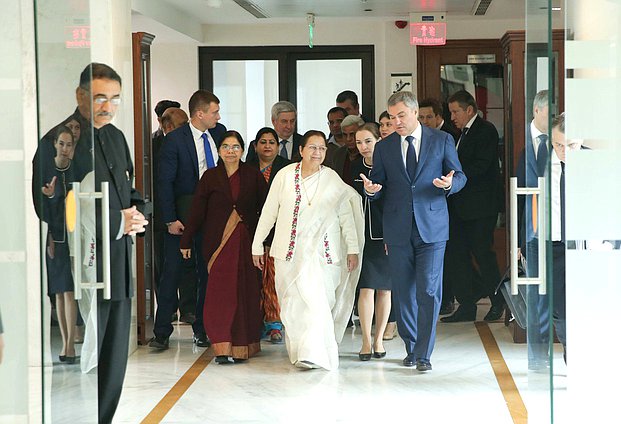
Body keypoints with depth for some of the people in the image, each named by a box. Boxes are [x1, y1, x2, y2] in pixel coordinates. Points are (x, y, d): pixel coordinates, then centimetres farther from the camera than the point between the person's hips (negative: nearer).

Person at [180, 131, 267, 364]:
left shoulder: (253, 176, 5)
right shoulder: (210, 177, 5)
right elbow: (197, 211, 6)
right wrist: (186, 241, 4)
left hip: (246, 241, 1)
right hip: (218, 241, -1)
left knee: (245, 292, 3)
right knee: (220, 292, -8)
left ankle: (242, 345, 14)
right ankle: (223, 347, -8)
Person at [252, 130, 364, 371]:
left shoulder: (332, 179, 3)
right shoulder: (285, 175, 2)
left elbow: (346, 216, 8)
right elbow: (269, 212, 7)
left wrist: (353, 248, 6)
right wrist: (257, 245, 9)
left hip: (320, 250, -1)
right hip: (289, 250, 1)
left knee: (316, 299, -12)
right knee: (291, 303, 2)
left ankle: (314, 354, -14)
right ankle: (297, 351, 10)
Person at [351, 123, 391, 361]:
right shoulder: (355, 168, 5)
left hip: (386, 235, -1)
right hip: (362, 235, 2)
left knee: (384, 289, 6)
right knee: (366, 289, -6)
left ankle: (379, 340, 16)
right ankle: (366, 342, -1)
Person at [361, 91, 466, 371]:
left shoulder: (441, 140, 5)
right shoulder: (383, 148, 10)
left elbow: (460, 176, 8)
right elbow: (378, 188, 10)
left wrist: (450, 183, -15)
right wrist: (371, 190, -13)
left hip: (431, 228, -2)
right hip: (398, 230, 2)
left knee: (428, 290, -8)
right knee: (404, 293, 8)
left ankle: (424, 354, -5)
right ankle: (411, 348, 21)